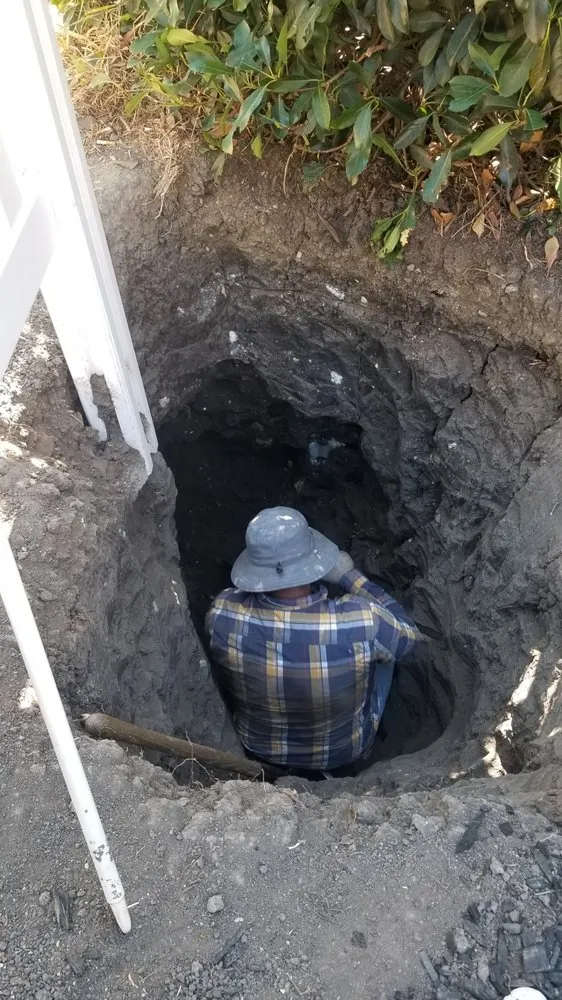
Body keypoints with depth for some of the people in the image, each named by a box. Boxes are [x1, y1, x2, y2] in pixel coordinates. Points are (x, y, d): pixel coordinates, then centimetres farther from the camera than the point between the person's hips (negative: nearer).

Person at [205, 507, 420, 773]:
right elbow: (408, 634, -14)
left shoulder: (222, 614, -32)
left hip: (258, 746, 2)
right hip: (344, 752, -1)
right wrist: (349, 575, -18)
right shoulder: (362, 621, -39)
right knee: (385, 645, 20)